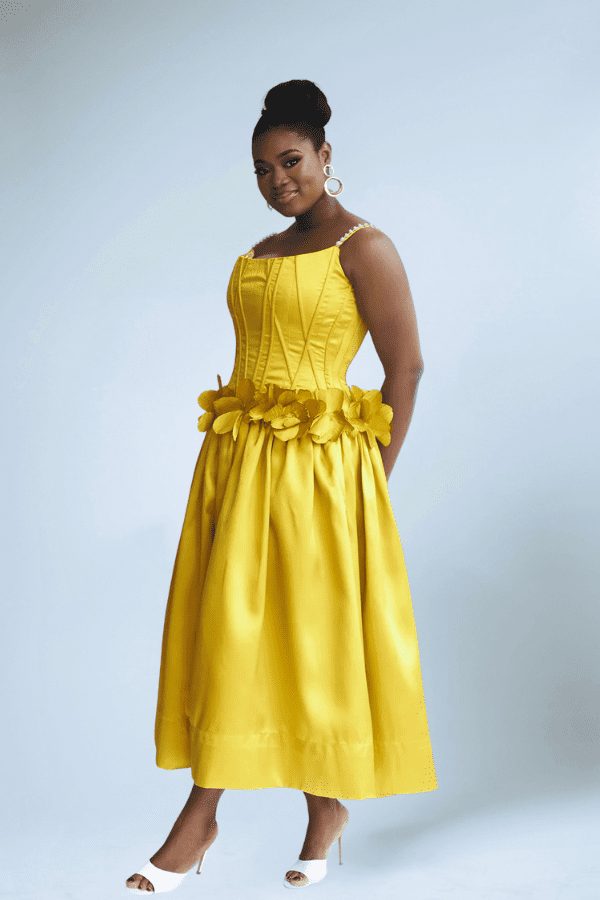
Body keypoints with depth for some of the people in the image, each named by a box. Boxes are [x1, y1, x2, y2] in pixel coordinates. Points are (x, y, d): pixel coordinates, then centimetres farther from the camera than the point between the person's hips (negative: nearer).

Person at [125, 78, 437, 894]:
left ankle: (327, 804, 14)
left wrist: (371, 481, -9)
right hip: (236, 462, 7)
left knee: (314, 636, -1)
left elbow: (406, 367, -7)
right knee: (224, 632, 5)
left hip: (316, 470, -7)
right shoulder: (260, 255, 16)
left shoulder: (364, 247, -5)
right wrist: (233, 451, 8)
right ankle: (202, 813, 13)